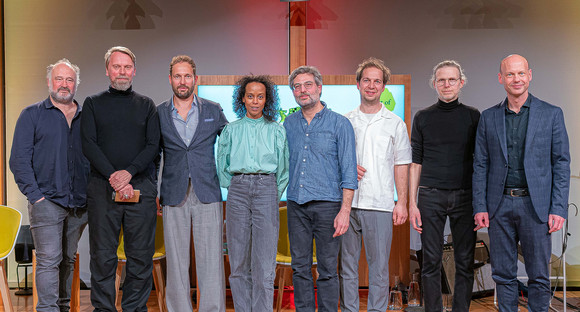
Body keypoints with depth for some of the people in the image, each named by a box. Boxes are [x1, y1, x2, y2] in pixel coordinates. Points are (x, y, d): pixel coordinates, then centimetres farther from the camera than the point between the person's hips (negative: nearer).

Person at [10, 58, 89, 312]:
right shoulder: (32, 115, 4)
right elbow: (19, 159, -2)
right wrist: (35, 194, -11)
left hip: (79, 204, 4)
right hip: (47, 201, -4)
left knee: (68, 260, 12)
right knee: (49, 260, -9)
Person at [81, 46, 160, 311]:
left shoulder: (146, 105, 13)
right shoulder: (93, 104, 11)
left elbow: (153, 146, 4)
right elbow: (88, 144, 0)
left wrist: (129, 172, -13)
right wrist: (113, 177, -13)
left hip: (141, 187, 1)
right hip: (102, 188, 0)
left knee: (141, 255, 2)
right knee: (103, 256, 1)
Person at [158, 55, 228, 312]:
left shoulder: (213, 111, 7)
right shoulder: (158, 114, 7)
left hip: (207, 195, 0)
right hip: (174, 197, 1)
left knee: (211, 262, -3)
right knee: (176, 263, 3)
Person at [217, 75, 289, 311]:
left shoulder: (277, 130, 12)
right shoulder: (231, 130, 14)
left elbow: (283, 169, 14)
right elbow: (222, 168, 18)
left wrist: (274, 196, 7)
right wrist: (235, 190, 9)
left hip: (267, 188, -1)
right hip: (238, 189, 1)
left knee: (265, 263, -6)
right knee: (238, 262, 1)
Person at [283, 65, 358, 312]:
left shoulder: (339, 123, -1)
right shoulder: (289, 123, 11)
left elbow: (348, 171, -5)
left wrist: (345, 210, -12)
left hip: (327, 205, -4)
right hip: (296, 205, 4)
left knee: (327, 269, 1)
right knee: (300, 267, 9)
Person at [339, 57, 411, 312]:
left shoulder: (395, 123, 7)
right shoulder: (345, 122, 10)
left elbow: (401, 166, 6)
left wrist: (402, 203, -1)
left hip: (380, 205, -2)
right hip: (347, 203, 2)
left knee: (379, 267, 0)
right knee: (347, 266, 7)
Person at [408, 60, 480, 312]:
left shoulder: (473, 116, 8)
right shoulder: (423, 118, 8)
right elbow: (415, 163, 7)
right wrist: (412, 203, 0)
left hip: (464, 196, 0)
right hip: (430, 197, 0)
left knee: (465, 261, 3)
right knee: (431, 261, 2)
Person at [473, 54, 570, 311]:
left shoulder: (551, 114, 2)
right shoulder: (488, 117, 7)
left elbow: (561, 164, 1)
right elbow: (480, 165, 8)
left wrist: (559, 209, -6)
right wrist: (479, 207, 0)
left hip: (536, 205, -1)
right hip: (499, 205, 2)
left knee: (539, 275, 4)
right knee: (503, 274, 8)